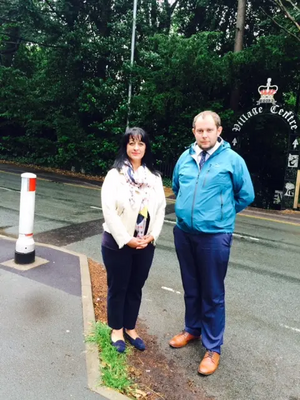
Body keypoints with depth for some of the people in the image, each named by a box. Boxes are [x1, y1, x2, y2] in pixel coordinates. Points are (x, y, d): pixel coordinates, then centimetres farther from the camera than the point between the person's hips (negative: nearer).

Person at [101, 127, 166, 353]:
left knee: (136, 288, 16)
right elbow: (109, 209, -16)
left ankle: (130, 328, 35)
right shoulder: (115, 174, -9)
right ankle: (117, 330, 32)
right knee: (117, 287, 12)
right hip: (118, 243, -3)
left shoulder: (154, 177, 4)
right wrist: (126, 239, -17)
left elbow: (161, 208, 3)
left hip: (145, 244, 4)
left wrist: (152, 235, -8)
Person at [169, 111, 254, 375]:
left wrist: (221, 213, 7)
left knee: (212, 294, 5)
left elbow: (246, 195, 2)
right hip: (184, 232, 4)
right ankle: (192, 329, 39)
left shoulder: (232, 159, -7)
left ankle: (213, 347, 21)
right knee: (191, 288, 19)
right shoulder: (185, 157, 4)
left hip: (214, 235, -4)